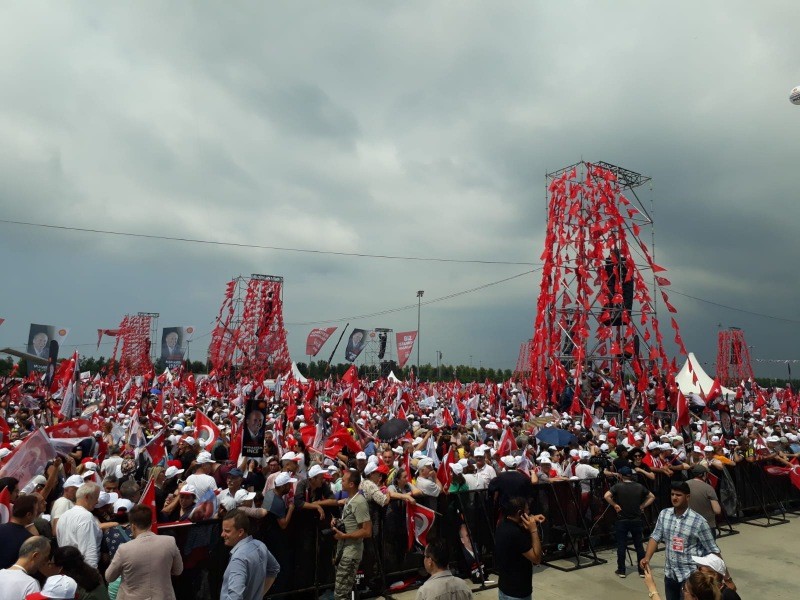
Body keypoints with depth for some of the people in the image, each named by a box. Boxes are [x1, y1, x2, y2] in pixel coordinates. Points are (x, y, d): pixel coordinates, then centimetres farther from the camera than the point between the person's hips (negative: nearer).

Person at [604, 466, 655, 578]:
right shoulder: (639, 486, 2)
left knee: (621, 546, 5)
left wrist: (615, 505, -9)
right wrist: (642, 506, 6)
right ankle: (642, 570, 19)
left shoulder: (618, 486, -9)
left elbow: (606, 496, -22)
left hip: (622, 520, -3)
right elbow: (652, 497, 9)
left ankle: (621, 571, 11)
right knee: (639, 545, 13)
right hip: (636, 520, 3)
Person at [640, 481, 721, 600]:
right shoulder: (663, 514, -2)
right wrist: (647, 558, -16)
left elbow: (712, 550, -8)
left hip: (690, 575, -5)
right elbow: (655, 537, -2)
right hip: (669, 573, 5)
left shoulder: (698, 521, -15)